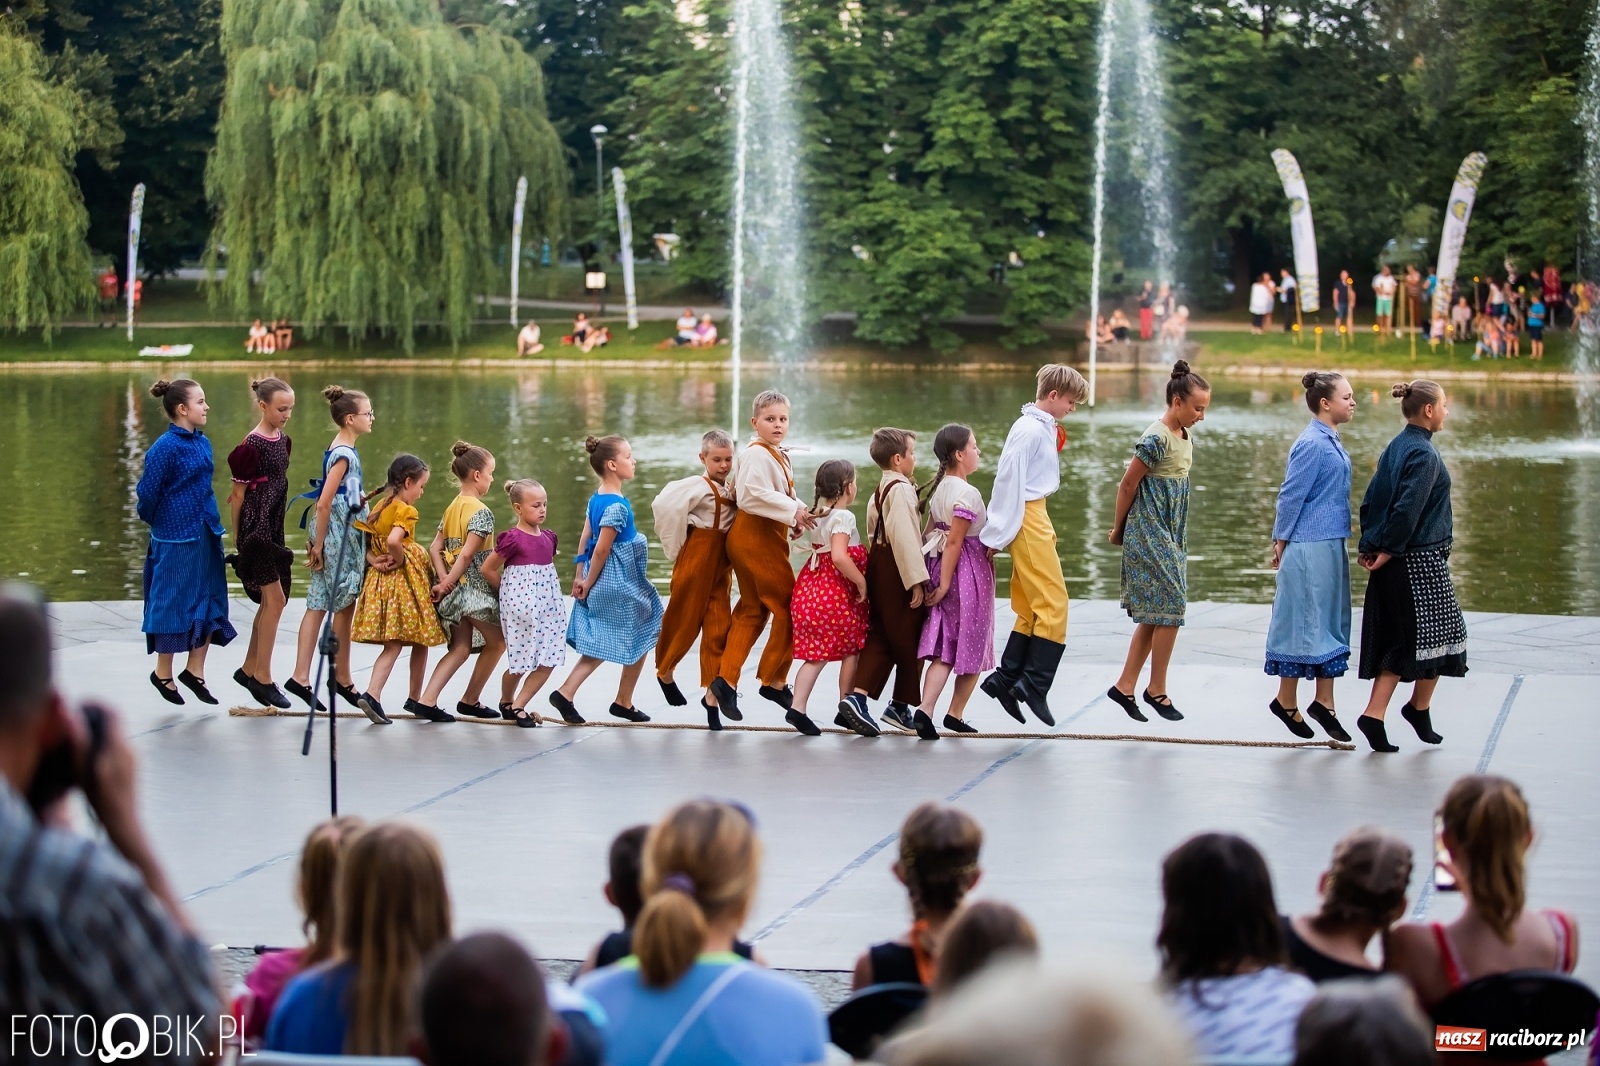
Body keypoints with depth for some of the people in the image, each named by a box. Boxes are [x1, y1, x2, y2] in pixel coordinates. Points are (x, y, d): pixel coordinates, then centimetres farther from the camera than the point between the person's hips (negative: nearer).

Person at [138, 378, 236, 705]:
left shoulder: (202, 443, 8)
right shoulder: (165, 448, -16)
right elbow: (147, 493, -11)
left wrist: (213, 524, 13)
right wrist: (158, 523, 4)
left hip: (206, 534, 7)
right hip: (176, 537, -7)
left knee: (210, 602, 9)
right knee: (174, 602, 3)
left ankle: (195, 670, 20)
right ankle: (163, 674, 18)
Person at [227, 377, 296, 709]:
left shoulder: (283, 441, 9)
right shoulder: (251, 446, -16)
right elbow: (238, 495, -10)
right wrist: (237, 538, -5)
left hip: (274, 526, 9)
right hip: (256, 527, -9)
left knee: (271, 600, 12)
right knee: (275, 598, -8)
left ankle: (249, 669, 23)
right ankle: (263, 678, -1)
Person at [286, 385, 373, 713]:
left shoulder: (341, 449, 11)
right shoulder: (344, 455, -18)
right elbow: (323, 504, -20)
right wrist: (318, 546, -17)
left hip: (345, 535, 9)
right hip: (338, 537, -9)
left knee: (318, 605, 6)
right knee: (344, 607, 1)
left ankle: (301, 677, 5)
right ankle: (343, 680, 12)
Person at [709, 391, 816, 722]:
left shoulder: (779, 456, 17)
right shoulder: (757, 455, -16)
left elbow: (784, 495, 19)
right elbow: (751, 495, -28)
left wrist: (798, 514, -1)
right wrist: (793, 511, -28)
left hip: (765, 539, 11)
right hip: (756, 538, -11)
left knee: (752, 609, 13)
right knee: (788, 608, -4)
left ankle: (726, 679, 12)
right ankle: (774, 680, 5)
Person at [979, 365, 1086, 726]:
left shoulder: (1043, 428, 15)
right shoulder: (1031, 430, -14)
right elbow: (1010, 480, -16)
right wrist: (1000, 534, -14)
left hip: (1034, 517, 10)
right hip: (1027, 519, -10)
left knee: (1031, 608, 11)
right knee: (1053, 604, -10)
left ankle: (1006, 679, 13)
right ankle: (1034, 685, -9)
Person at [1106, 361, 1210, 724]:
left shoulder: (1183, 436, 9)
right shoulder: (1156, 439, -19)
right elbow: (1128, 485, -13)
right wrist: (1118, 530, -2)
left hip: (1170, 534, 9)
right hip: (1150, 534, -9)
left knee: (1154, 615, 9)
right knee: (1170, 609, -6)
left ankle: (1125, 687, 15)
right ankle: (1157, 690, 5)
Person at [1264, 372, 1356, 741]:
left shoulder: (1331, 442, 11)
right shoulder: (1312, 444, -16)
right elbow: (1291, 495, -14)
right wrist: (1281, 543, -8)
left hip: (1331, 546, 9)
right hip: (1310, 548, -9)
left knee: (1332, 624, 10)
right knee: (1305, 623, 0)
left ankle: (1323, 703, 14)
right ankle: (1287, 703, 11)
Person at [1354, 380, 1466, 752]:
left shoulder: (1395, 448, 10)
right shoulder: (1424, 454, -15)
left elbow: (1370, 500, 10)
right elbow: (1408, 508, -22)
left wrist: (1370, 546, 9)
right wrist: (1389, 550, -14)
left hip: (1396, 564, 8)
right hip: (1422, 559, -8)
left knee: (1400, 641, 8)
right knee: (1439, 635, 9)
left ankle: (1374, 715, 0)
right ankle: (1419, 708, 20)